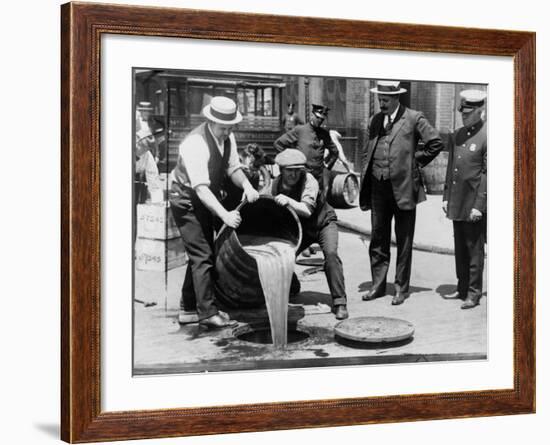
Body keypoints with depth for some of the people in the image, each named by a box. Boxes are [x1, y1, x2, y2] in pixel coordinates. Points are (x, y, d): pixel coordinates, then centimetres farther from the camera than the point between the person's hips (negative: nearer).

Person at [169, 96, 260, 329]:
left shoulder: (228, 137, -4)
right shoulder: (195, 144, -31)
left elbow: (233, 167, 3)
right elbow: (200, 187, -36)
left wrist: (246, 186, -19)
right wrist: (224, 214, -45)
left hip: (208, 198, 9)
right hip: (187, 199, -9)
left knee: (201, 254, 14)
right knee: (202, 255, -12)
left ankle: (188, 309, 25)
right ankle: (208, 312, -8)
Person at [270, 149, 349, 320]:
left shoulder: (309, 181, -28)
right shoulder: (276, 184, -12)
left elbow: (307, 210, -41)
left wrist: (288, 201, -54)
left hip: (323, 223, -4)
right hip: (300, 228, 4)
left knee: (331, 254, -29)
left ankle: (339, 303, -25)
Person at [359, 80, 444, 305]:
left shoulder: (414, 118, -4)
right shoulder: (375, 120, 12)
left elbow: (436, 143, -4)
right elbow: (367, 152, 17)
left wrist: (415, 161, -3)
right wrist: (364, 181, 9)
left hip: (403, 187, -5)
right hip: (378, 187, 5)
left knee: (404, 242, 4)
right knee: (378, 238, 9)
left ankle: (402, 288, 12)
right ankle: (378, 285, 19)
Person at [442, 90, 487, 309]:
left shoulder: (486, 137, -12)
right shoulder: (457, 135, 12)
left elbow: (487, 174, -15)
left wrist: (479, 205, -17)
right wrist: (446, 197, 12)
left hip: (474, 204, -7)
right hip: (456, 204, 7)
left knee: (474, 250, 1)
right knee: (460, 249, 14)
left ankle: (474, 293, 8)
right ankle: (462, 288, 25)